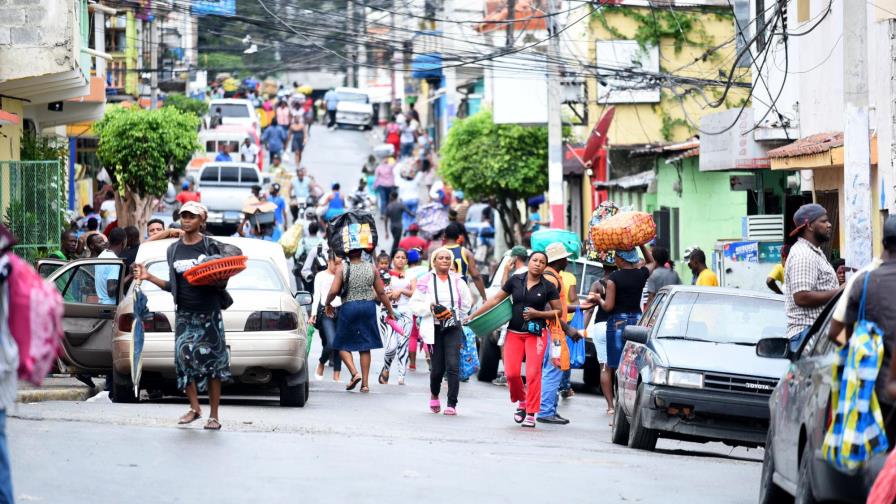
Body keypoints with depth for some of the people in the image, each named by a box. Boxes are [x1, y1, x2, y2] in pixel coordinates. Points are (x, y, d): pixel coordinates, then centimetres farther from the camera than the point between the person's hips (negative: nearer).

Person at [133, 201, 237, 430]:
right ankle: (194, 408, 8)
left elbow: (221, 282, 1)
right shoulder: (174, 250, 11)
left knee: (212, 361, -1)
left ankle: (214, 415, 4)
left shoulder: (211, 246, -1)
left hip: (209, 311, -3)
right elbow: (172, 286, 15)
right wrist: (149, 277, 5)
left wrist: (218, 279, -20)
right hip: (184, 314, 4)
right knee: (184, 357, -6)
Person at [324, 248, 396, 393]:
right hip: (368, 307, 3)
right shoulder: (371, 268, 3)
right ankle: (365, 383, 6)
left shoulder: (342, 268, -5)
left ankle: (354, 373, -10)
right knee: (365, 346, 8)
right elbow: (381, 292, 7)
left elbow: (334, 290, -12)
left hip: (349, 307, -3)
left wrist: (327, 304, 7)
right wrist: (390, 310, 18)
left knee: (342, 344, 10)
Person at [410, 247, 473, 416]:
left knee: (453, 365, -13)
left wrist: (454, 314, 8)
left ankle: (452, 404, -10)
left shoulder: (458, 281, 7)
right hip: (434, 329, -1)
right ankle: (434, 395, 33)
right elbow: (415, 304, 2)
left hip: (453, 328, 1)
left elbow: (467, 303, 18)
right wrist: (430, 308, -13)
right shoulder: (426, 281, 1)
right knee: (437, 368, 2)